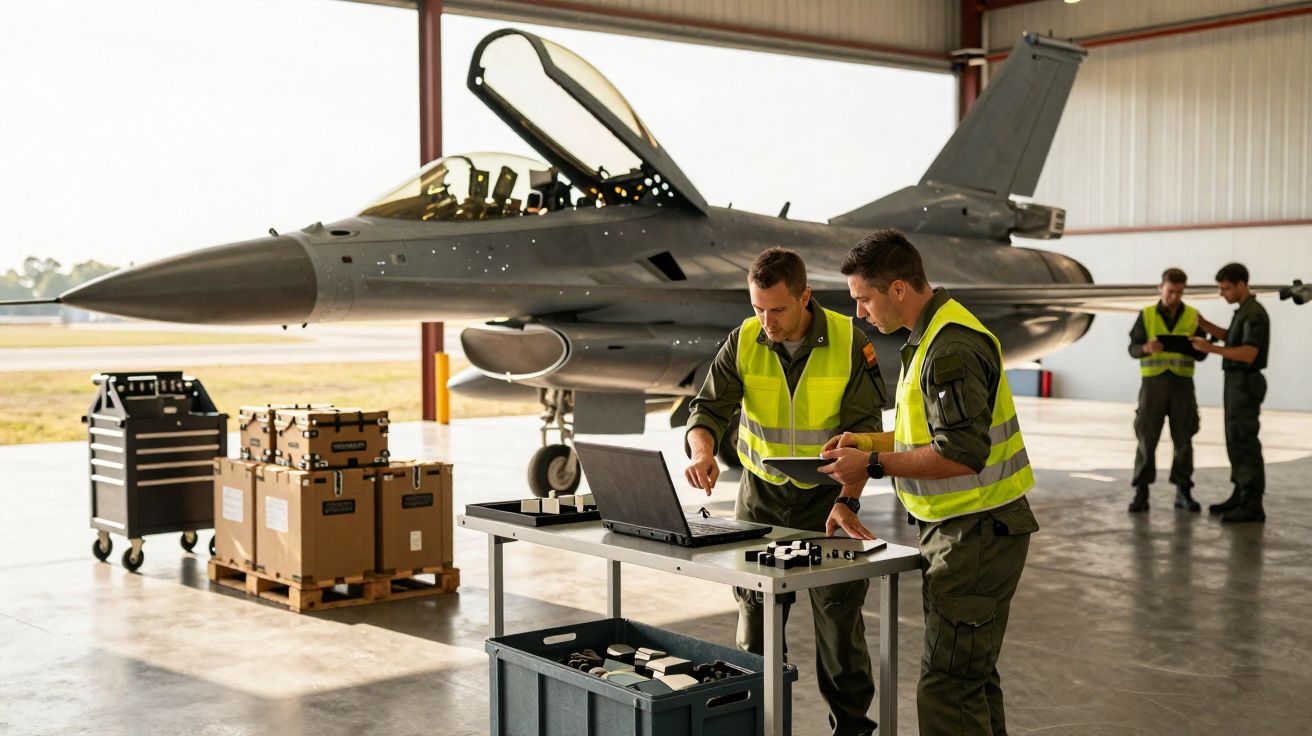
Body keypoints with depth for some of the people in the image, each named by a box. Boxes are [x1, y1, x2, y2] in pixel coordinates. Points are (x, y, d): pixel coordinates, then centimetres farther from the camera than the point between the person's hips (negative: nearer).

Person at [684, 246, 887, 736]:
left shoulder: (849, 342, -13)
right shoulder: (744, 340, -6)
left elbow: (862, 430, -14)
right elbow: (709, 407, -7)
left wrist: (848, 502, -26)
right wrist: (702, 451, -30)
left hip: (829, 496, -2)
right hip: (761, 493, 2)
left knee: (839, 617, 1)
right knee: (755, 618, 6)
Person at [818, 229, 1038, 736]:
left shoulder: (950, 348, -21)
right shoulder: (932, 335, 12)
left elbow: (963, 455, -26)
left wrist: (875, 464, -19)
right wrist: (872, 441, 11)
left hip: (977, 532, -11)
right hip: (960, 528, 11)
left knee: (947, 687, -8)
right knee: (973, 677, 19)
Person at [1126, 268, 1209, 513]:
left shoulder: (1193, 316, 5)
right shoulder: (1146, 315, 2)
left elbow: (1202, 354, 4)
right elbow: (1133, 349, 1)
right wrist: (1146, 348, -22)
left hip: (1182, 383, 1)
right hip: (1153, 382, -1)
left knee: (1183, 439, 5)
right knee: (1147, 439, -1)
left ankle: (1183, 492, 14)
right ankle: (1141, 492, 3)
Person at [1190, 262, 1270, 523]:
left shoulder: (1254, 314, -19)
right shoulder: (1244, 311, 13)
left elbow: (1249, 354, -27)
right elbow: (1230, 338, 27)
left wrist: (1211, 348, -29)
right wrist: (1202, 324, 14)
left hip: (1245, 384, -10)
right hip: (1236, 383, 10)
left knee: (1245, 443, -9)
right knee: (1236, 442, 13)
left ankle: (1253, 506, -7)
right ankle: (1241, 496, 20)